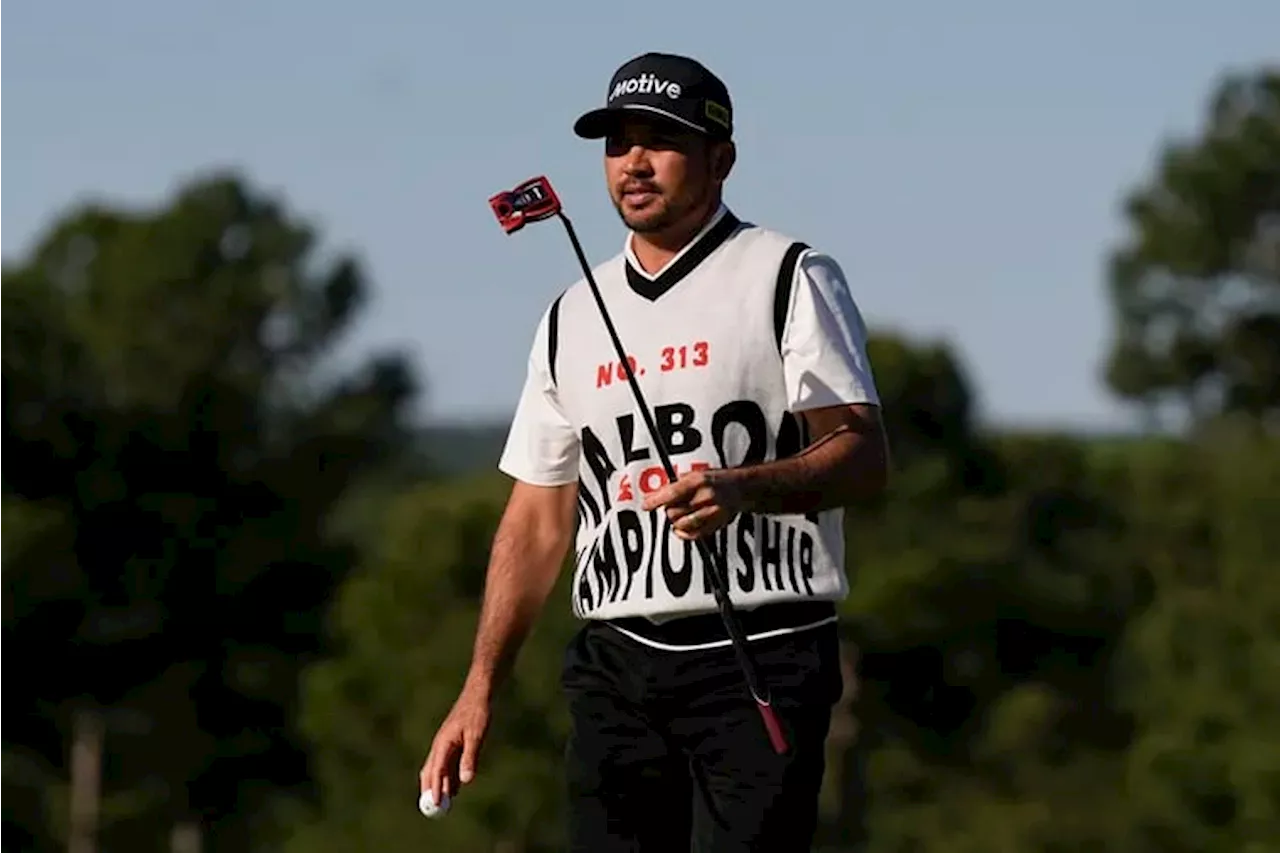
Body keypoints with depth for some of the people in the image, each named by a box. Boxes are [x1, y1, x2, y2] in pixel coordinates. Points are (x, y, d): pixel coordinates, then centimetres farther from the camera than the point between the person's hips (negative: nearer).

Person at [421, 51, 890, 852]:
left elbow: (864, 456, -8)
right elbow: (537, 520, 18)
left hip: (763, 659, -5)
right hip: (615, 666, 5)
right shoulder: (573, 316, 17)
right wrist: (480, 690, 9)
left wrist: (742, 488, -28)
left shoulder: (790, 277, 2)